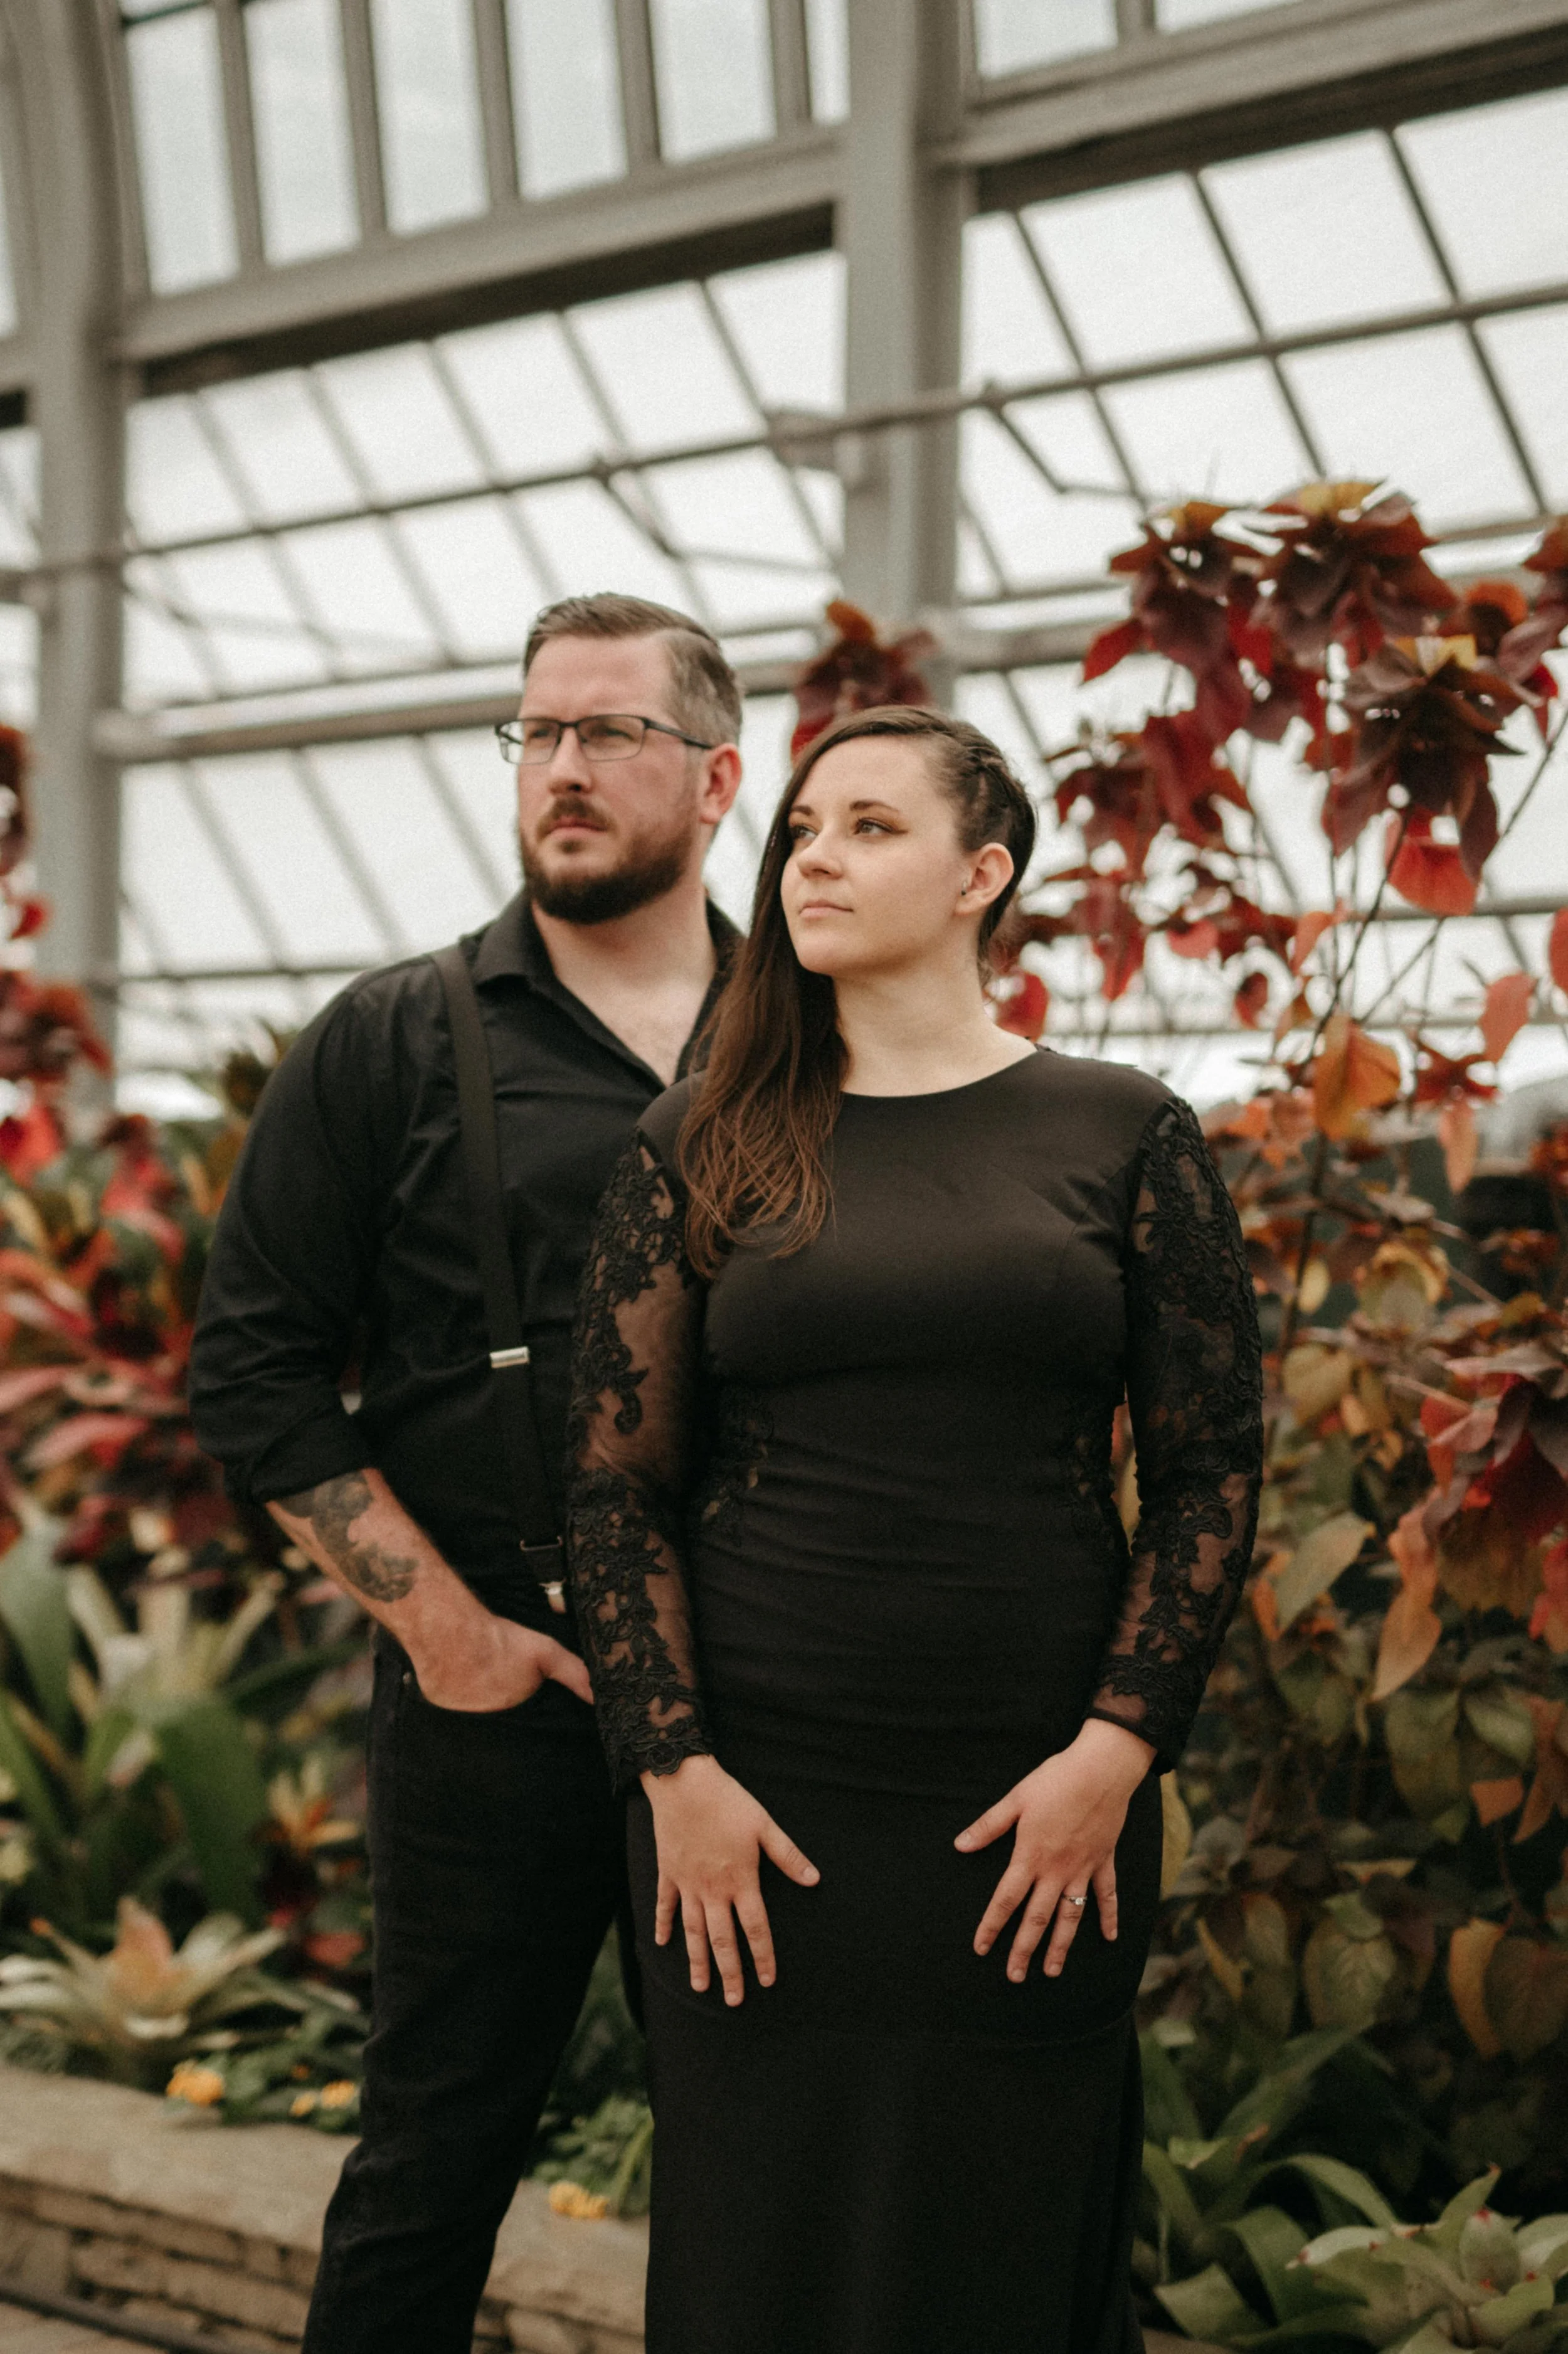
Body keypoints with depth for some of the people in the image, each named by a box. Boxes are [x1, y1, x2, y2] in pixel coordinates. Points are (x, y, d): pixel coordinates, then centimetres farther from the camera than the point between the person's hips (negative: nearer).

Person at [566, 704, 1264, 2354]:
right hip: (755, 1803, 1)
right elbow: (617, 1486, 4)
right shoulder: (705, 1146, 5)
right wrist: (675, 1772, -5)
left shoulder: (1123, 1136, 3)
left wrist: (1115, 1752, -7)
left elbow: (1212, 1472, 2)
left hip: (1040, 1805, 0)